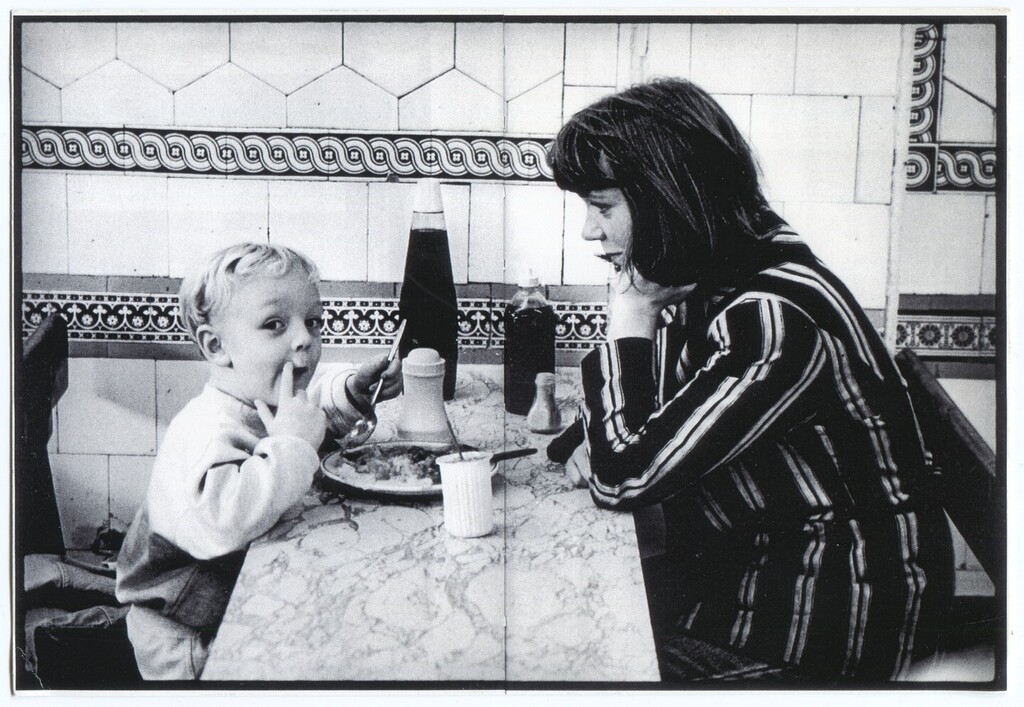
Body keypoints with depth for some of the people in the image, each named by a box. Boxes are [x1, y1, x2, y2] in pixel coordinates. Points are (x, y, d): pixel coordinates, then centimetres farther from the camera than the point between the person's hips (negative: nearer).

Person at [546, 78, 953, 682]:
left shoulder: (774, 319, -29)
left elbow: (623, 479, -28)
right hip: (742, 556, 8)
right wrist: (599, 443, -5)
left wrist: (628, 326, -19)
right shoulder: (700, 278, -1)